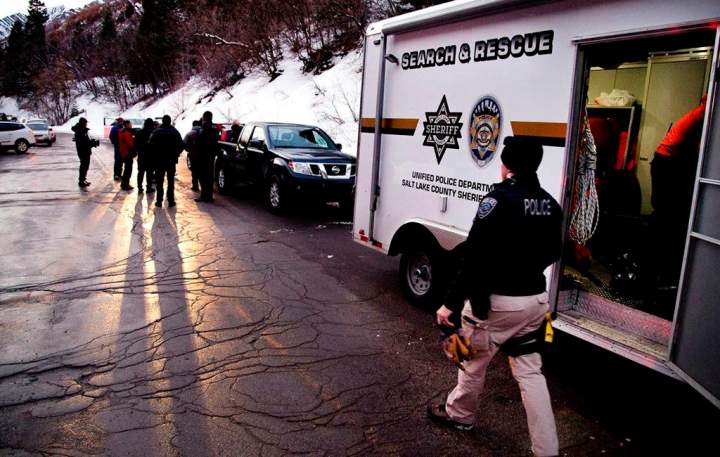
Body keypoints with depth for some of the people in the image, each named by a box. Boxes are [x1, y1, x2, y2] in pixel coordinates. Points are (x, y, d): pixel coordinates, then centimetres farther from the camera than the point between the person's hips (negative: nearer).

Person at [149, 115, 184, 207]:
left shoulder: (157, 132, -5)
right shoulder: (175, 132, -2)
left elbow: (151, 145, -8)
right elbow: (181, 145, -2)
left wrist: (155, 155, 7)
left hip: (159, 160, -1)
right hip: (171, 160, 1)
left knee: (159, 181, 6)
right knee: (171, 181, 7)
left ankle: (159, 201, 6)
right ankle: (171, 201, 5)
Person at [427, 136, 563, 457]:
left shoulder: (500, 199, -20)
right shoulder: (550, 204, 4)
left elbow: (475, 256, -23)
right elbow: (552, 253, 16)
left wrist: (451, 302, -18)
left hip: (497, 300, -6)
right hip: (535, 299, 6)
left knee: (474, 359, 17)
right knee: (530, 372, 14)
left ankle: (459, 413, 40)